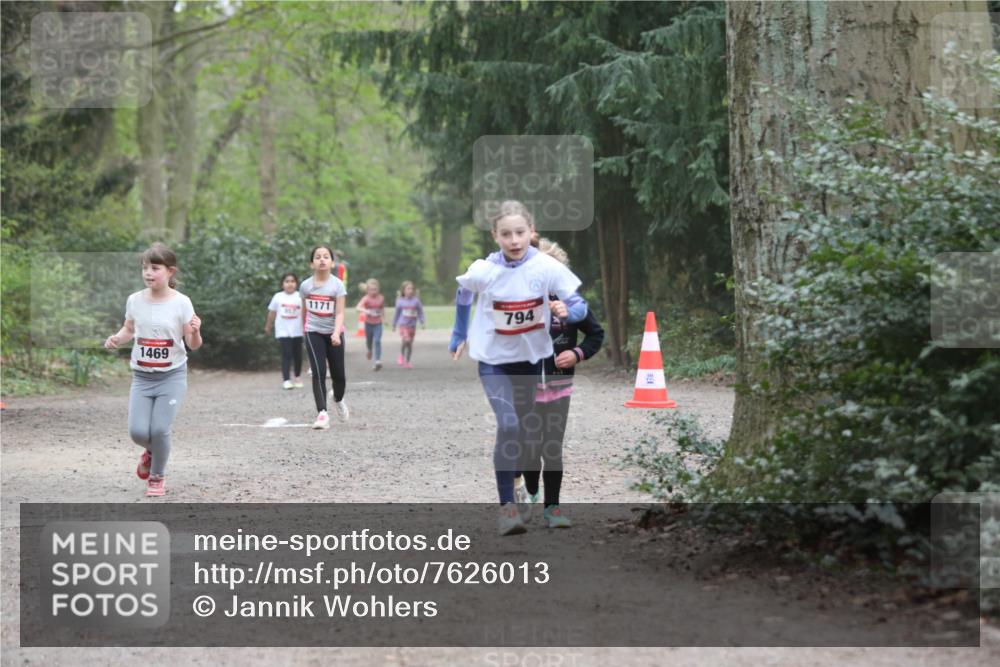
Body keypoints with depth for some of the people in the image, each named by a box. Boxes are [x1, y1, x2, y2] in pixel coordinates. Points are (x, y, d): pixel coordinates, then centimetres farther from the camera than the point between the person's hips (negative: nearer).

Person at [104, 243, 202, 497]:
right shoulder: (135, 300, -3)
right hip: (142, 376, 3)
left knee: (159, 429, -11)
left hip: (172, 375, -3)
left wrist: (195, 332, -30)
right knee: (137, 431, -8)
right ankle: (151, 451, 30)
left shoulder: (181, 303, -11)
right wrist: (116, 339, -9)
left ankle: (157, 476, 16)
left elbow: (193, 345, -8)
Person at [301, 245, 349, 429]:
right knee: (318, 373, -13)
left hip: (333, 333, 0)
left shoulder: (337, 285, -9)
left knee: (338, 374, 8)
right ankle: (322, 414, -15)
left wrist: (336, 333, -30)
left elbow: (340, 313, -15)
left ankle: (338, 400, 39)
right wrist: (304, 330, 21)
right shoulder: (306, 285, -2)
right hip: (314, 333, 0)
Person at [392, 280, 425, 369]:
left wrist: (423, 322, -7)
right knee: (406, 340, -23)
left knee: (410, 344, 8)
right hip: (403, 325, -2)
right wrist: (394, 325, 16)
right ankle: (401, 356, 1)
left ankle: (407, 361, 21)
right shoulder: (400, 302, -2)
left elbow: (420, 312, 5)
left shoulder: (416, 301, -2)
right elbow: (397, 313, 9)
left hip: (412, 326, 2)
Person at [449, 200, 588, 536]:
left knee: (523, 428, 15)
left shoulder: (547, 267, -19)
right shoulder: (482, 270, -19)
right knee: (507, 425, -20)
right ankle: (507, 505, -15)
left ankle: (511, 480, 39)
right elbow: (463, 297, 3)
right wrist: (459, 336, 11)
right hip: (494, 359, -2)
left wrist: (567, 312, -35)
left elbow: (578, 303, -13)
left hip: (531, 357, 3)